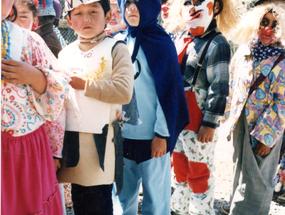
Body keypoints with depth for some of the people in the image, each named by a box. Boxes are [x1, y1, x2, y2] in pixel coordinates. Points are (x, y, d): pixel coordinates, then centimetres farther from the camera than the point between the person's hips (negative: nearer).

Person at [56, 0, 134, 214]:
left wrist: (83, 84, -12)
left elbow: (124, 91, -16)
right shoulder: (65, 54, 13)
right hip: (71, 136, 5)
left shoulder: (116, 49, -3)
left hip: (100, 137, -4)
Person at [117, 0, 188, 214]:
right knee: (124, 195, 14)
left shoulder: (160, 42, -5)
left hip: (151, 135, -5)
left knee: (155, 197, 6)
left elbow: (168, 90, -9)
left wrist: (162, 133, -12)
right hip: (122, 133, 5)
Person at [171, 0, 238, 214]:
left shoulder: (217, 44, -13)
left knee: (199, 173, 3)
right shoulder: (182, 38, 10)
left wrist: (210, 123, -18)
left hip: (198, 123, -8)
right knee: (180, 168, 21)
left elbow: (219, 89, -17)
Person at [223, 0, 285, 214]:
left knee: (256, 180, 5)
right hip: (240, 122, 6)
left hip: (264, 129, -6)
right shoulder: (245, 50, 3)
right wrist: (231, 119, 12)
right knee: (241, 171, 21)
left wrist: (267, 136, -16)